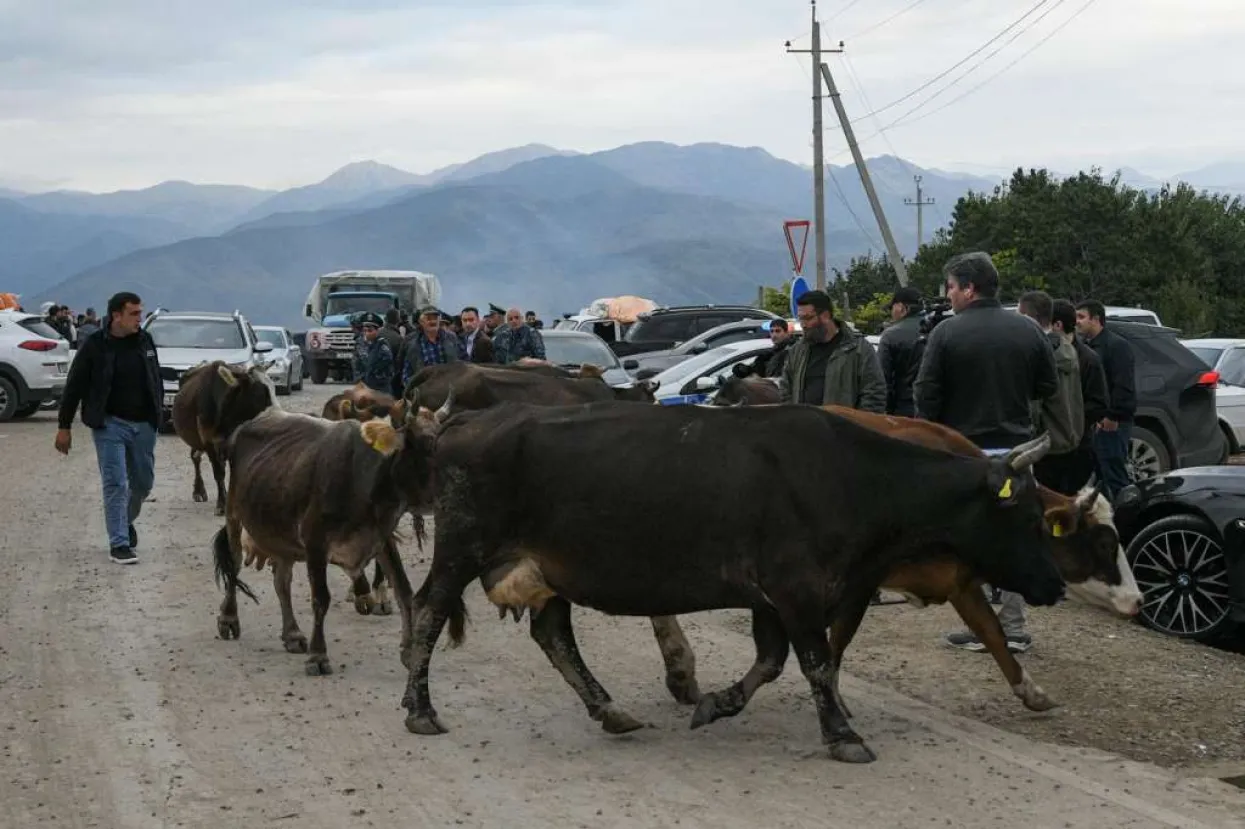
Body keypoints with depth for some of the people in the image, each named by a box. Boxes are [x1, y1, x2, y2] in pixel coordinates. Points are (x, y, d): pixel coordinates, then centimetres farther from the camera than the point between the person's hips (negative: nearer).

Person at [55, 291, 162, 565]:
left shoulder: (145, 341, 4)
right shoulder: (95, 345, -8)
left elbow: (156, 380, 15)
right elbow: (75, 387, -4)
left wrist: (158, 415, 12)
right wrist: (64, 426, -4)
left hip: (143, 425, 4)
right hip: (110, 424, -4)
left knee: (143, 482, 13)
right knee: (115, 484, -7)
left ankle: (126, 521, 40)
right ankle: (119, 543, -2)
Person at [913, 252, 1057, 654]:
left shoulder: (948, 332, -10)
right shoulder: (1027, 330, 3)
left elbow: (926, 394, -11)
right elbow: (1049, 386, 8)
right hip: (1016, 448, 4)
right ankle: (1013, 628, 12)